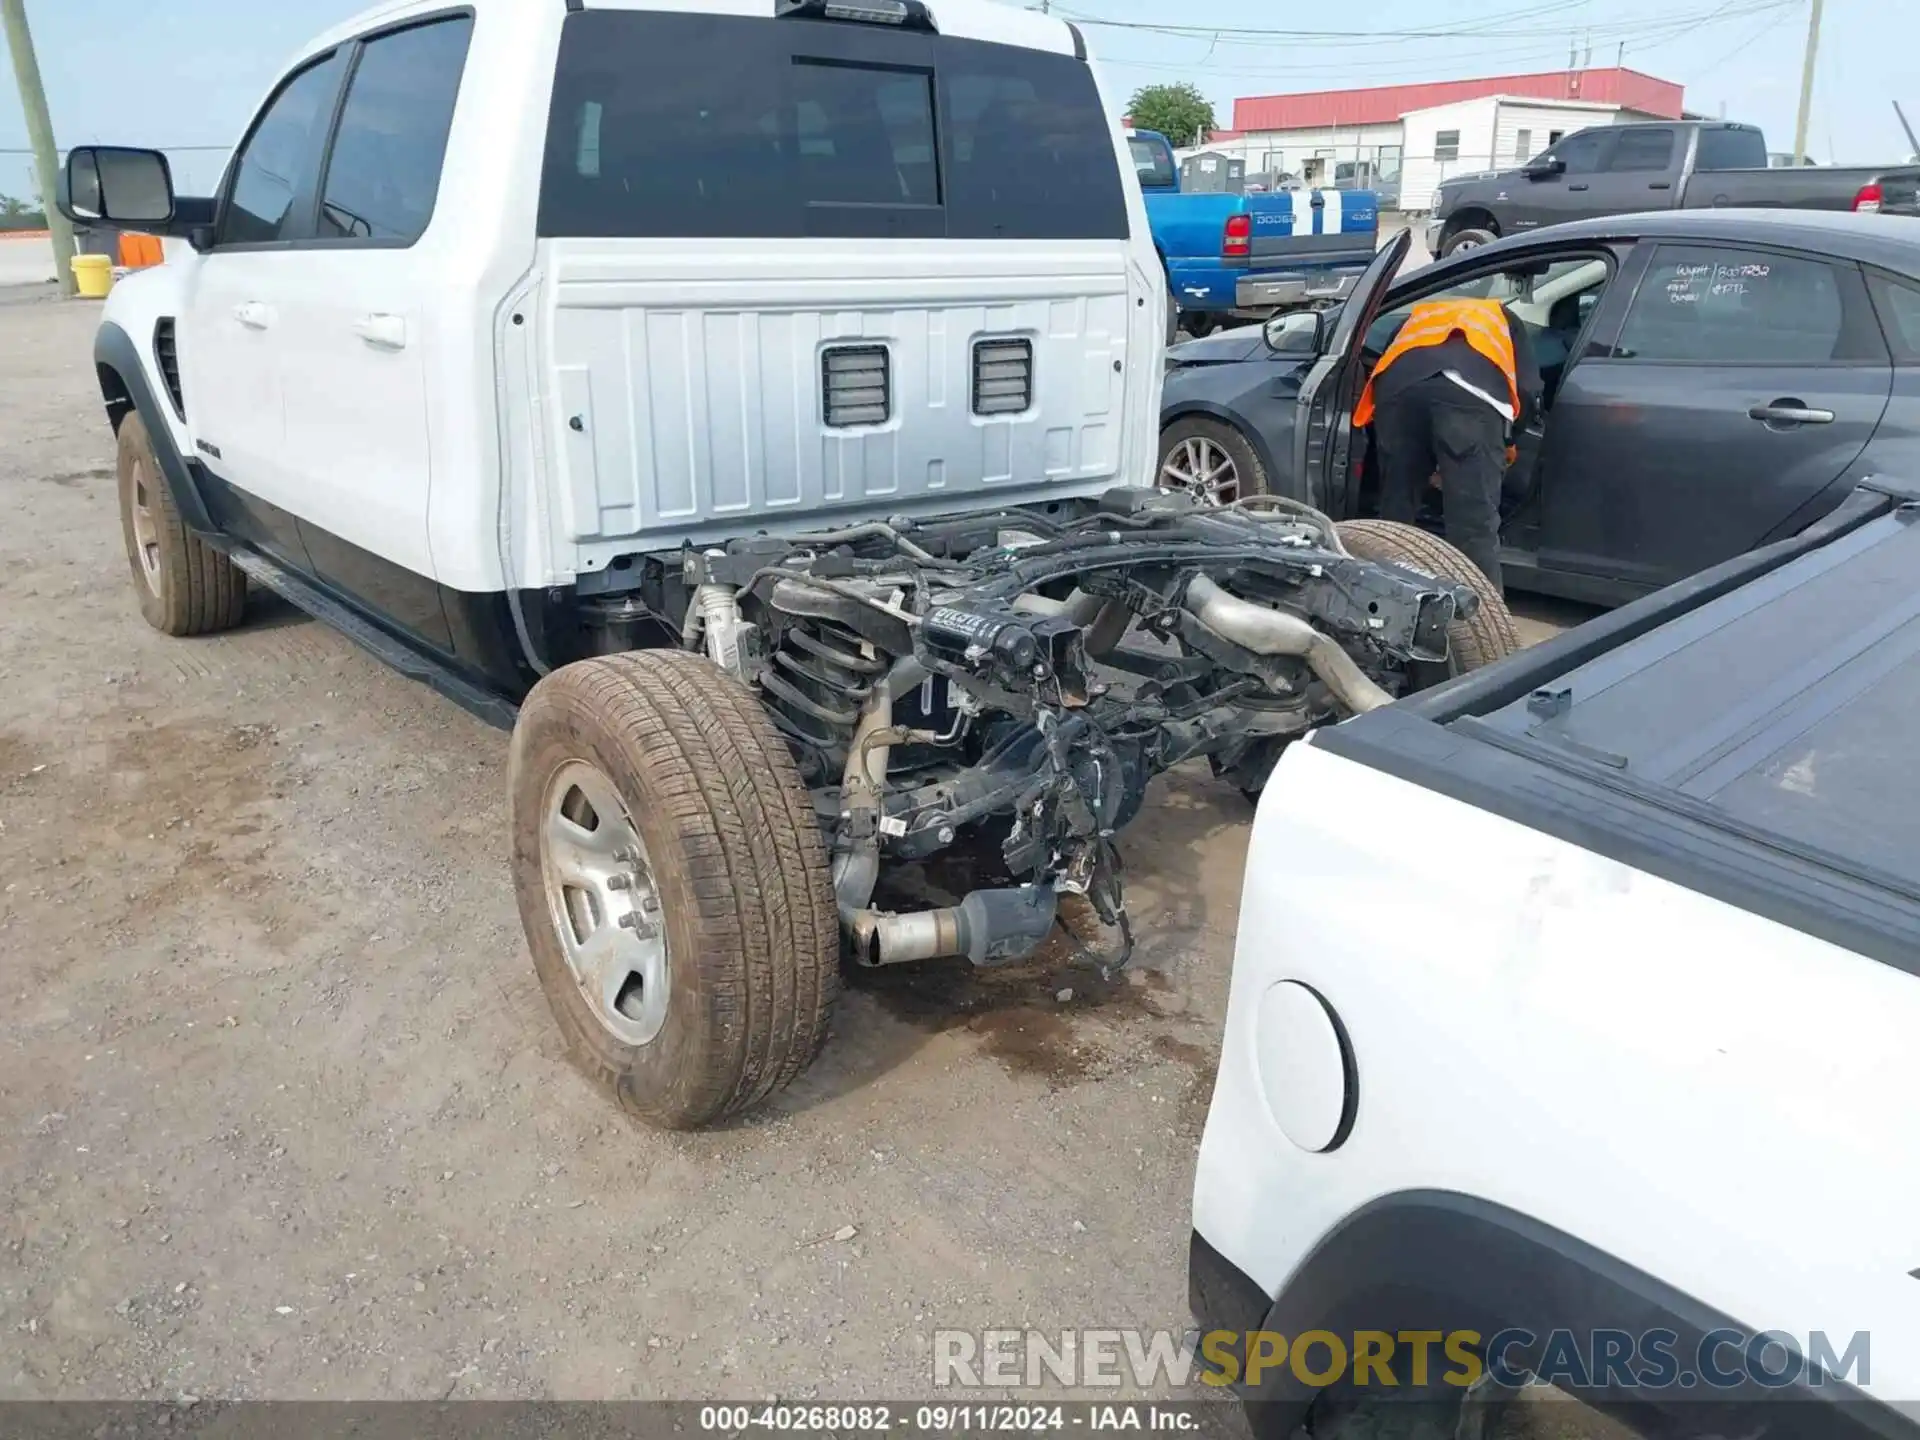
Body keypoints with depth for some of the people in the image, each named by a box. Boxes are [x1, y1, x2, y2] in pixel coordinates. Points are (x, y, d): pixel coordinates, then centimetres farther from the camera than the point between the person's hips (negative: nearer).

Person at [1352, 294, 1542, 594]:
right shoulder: (1503, 319, 40)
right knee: (1475, 525, -1)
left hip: (1399, 387, 2)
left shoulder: (1420, 315, 47)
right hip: (1470, 390, -2)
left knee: (1395, 515, 15)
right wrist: (1505, 442, 41)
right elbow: (1528, 392, 24)